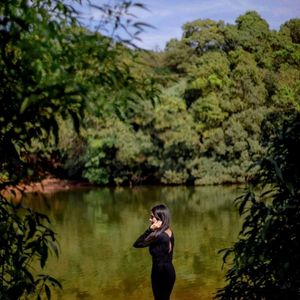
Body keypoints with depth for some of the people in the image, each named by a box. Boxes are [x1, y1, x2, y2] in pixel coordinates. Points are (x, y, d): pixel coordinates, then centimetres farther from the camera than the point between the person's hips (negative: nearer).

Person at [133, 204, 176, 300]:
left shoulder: (158, 236, -23)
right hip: (168, 271, 9)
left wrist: (150, 229, -21)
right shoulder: (168, 232, 4)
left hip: (160, 272, -9)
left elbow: (137, 244, -17)